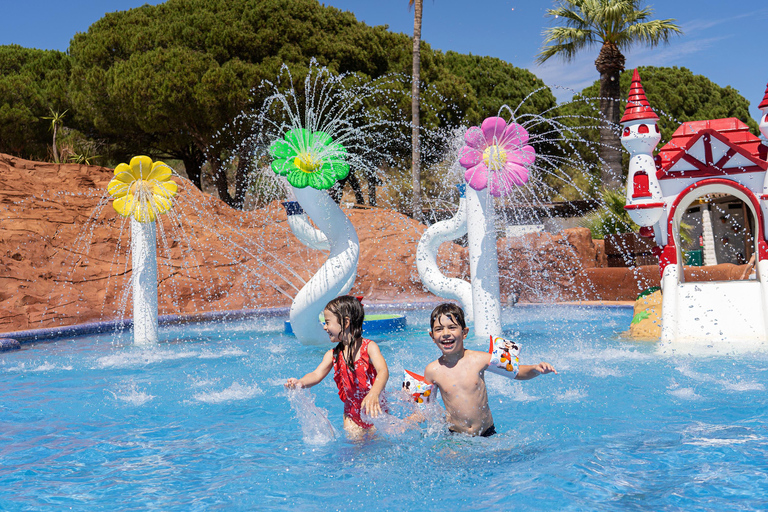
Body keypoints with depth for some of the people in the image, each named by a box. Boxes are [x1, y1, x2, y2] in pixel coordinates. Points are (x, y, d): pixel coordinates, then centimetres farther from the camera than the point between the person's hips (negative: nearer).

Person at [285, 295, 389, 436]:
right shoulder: (333, 354, -2)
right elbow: (317, 374, -13)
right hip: (352, 413, 4)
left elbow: (383, 371, -32)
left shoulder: (369, 347, -17)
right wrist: (301, 382, -36)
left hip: (376, 410, -3)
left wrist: (374, 394, -51)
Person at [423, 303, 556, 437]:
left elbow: (516, 372, 4)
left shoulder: (479, 359, -6)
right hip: (455, 437, 0)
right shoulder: (432, 370, -4)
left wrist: (536, 369, -14)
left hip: (488, 433, 0)